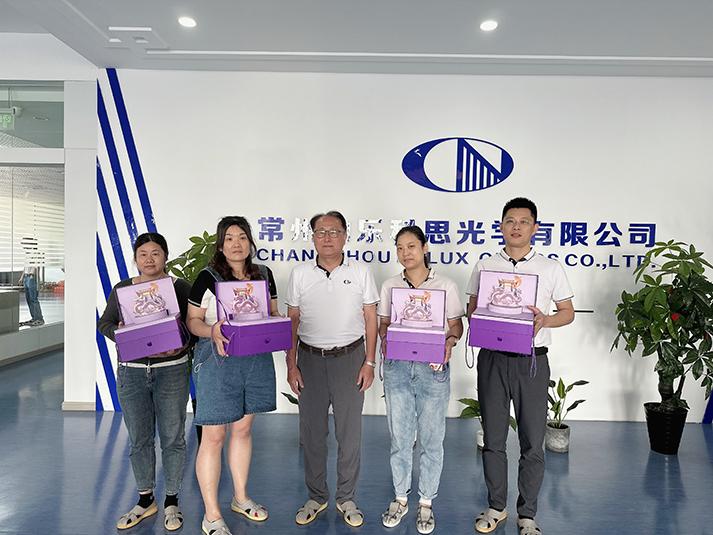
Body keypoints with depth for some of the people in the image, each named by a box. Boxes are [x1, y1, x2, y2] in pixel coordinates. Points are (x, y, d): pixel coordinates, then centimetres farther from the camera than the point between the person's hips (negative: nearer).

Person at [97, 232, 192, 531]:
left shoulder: (181, 288, 0)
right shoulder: (122, 289, 7)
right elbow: (104, 323, 12)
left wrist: (181, 343, -19)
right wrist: (119, 333, -8)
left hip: (172, 370, -2)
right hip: (132, 371, 3)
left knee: (172, 438, 5)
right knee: (138, 439, 11)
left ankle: (171, 501, 23)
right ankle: (145, 500, 30)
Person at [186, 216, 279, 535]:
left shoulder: (264, 275, 8)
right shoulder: (208, 278, -5)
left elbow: (273, 313, 16)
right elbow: (192, 320, -3)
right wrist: (212, 332, -22)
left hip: (256, 359, 5)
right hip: (217, 360, -4)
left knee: (243, 428, 18)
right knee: (213, 436, 1)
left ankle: (241, 498, 35)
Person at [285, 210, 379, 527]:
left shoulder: (361, 272, 1)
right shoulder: (300, 274, 4)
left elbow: (370, 320, 3)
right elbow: (292, 322, 6)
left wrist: (369, 362, -2)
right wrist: (291, 365, 1)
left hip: (349, 358, -1)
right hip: (310, 359, 1)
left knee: (350, 432, 6)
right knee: (311, 432, 10)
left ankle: (346, 498, 26)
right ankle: (316, 497, 29)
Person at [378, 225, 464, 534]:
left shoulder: (445, 286, -1)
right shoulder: (390, 286, 6)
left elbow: (456, 325, 3)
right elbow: (383, 323, 10)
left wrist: (449, 343, -16)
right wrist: (385, 340, -10)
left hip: (433, 369, -2)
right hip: (397, 367, 2)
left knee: (431, 438, 8)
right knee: (399, 436, 11)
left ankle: (426, 503, 27)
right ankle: (401, 498, 30)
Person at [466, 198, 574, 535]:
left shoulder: (550, 268, 4)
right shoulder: (484, 266, 7)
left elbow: (568, 312, 7)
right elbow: (471, 309, 12)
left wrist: (544, 320, -13)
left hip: (532, 361, -1)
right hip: (492, 358, 1)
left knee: (532, 443, 5)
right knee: (493, 438, 10)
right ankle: (496, 506, 29)